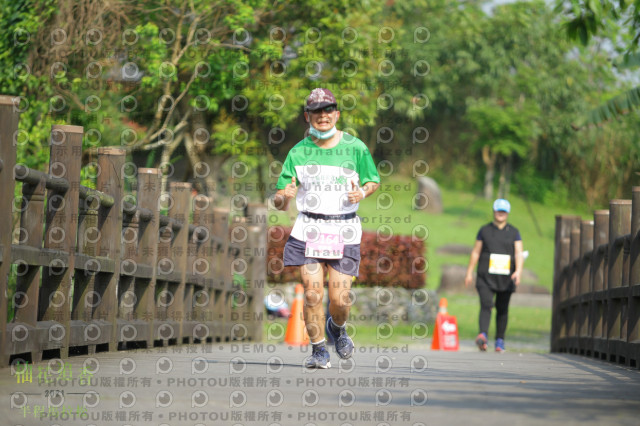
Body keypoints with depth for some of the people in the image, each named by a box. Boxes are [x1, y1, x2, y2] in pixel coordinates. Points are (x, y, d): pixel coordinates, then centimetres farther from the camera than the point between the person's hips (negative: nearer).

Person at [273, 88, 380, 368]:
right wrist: (285, 196, -20)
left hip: (344, 231, 0)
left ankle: (337, 328, 32)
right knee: (312, 293, -11)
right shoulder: (298, 152, 3)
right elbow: (279, 204, 4)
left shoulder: (354, 147, 1)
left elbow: (373, 181, 14)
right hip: (308, 228, 0)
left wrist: (362, 192, -9)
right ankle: (319, 350, 8)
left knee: (339, 298, -4)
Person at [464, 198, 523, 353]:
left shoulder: (514, 232, 7)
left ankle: (500, 341, 16)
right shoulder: (484, 230, 7)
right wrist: (469, 272, 6)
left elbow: (519, 254, -2)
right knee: (486, 305, -17)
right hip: (486, 277, -1)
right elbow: (476, 252, 10)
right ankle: (483, 336, -32)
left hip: (506, 279, 1)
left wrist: (518, 271, -19)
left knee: (502, 309, 6)